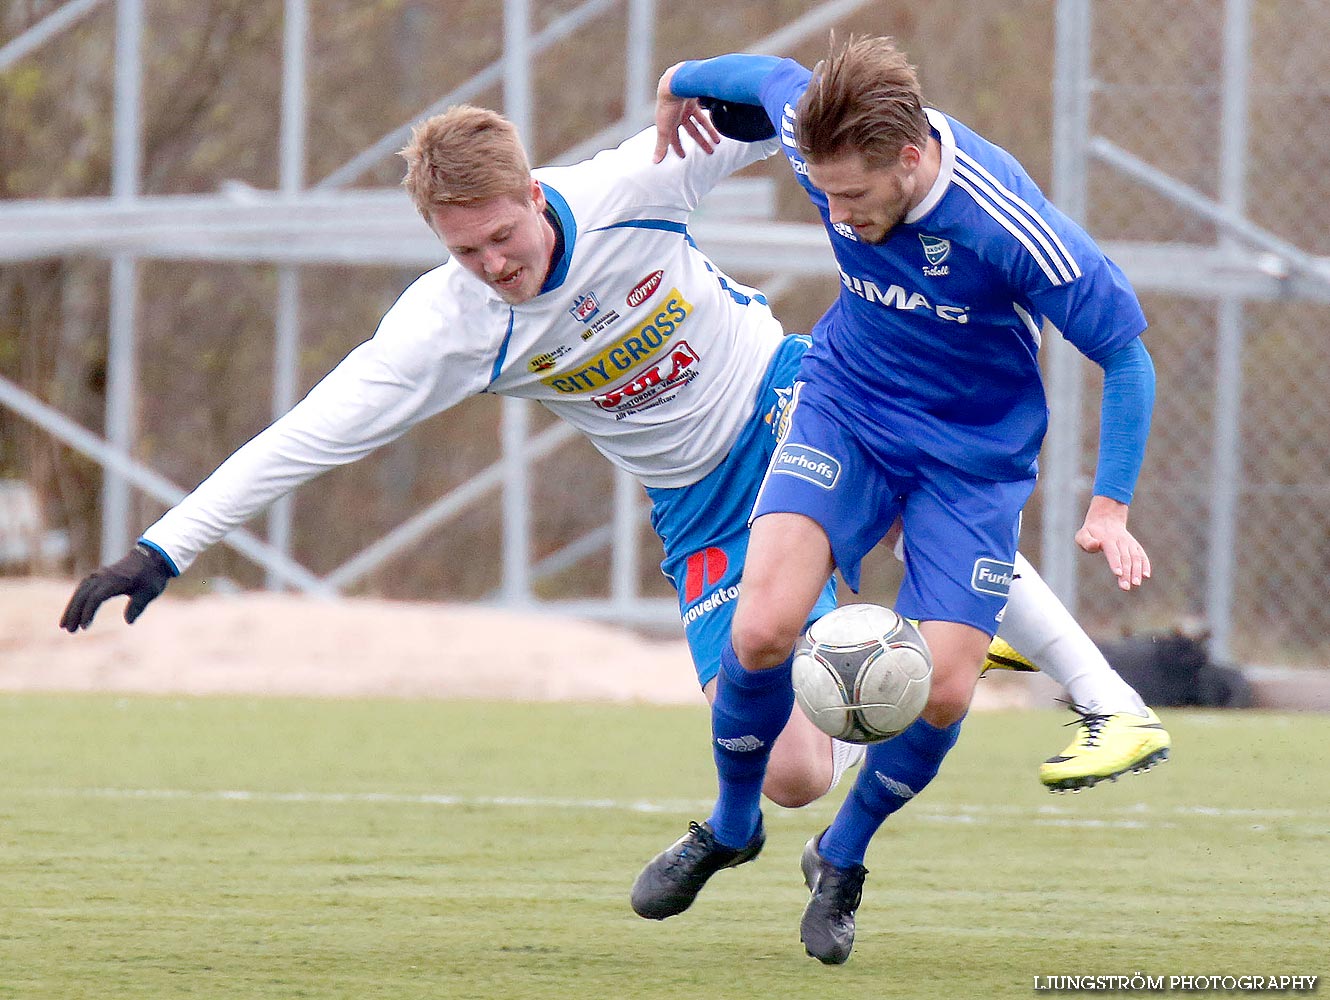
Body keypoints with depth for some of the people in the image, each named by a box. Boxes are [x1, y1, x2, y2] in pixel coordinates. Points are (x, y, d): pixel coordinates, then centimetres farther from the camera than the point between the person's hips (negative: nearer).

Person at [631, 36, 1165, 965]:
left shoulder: (1007, 226, -31)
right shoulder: (817, 136, -20)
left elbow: (1125, 351, -19)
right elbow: (768, 73, 5)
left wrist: (1110, 509, -22)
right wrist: (684, 82, 25)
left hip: (975, 452, -2)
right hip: (847, 408, 2)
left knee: (943, 691, -12)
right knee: (762, 629, -20)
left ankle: (842, 856, 19)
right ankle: (731, 827, 9)